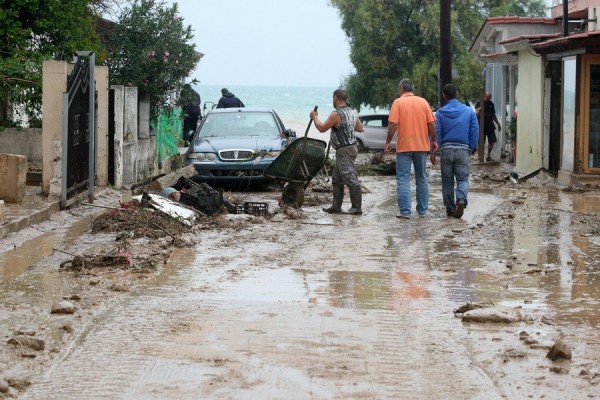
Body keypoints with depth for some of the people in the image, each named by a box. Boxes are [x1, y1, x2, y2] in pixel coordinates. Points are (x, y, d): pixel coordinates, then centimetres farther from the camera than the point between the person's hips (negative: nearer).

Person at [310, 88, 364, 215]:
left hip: (344, 149, -10)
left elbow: (322, 128, -12)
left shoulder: (336, 114, -17)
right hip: (352, 146, 10)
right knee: (337, 178, 15)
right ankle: (336, 206, 18)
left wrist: (315, 117, 3)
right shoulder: (352, 112, 11)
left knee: (350, 178, -9)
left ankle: (357, 208, -9)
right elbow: (360, 128, 21)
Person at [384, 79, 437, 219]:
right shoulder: (423, 102, 4)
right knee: (422, 179, 14)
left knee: (403, 180, 0)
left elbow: (393, 124, -12)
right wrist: (434, 140, 13)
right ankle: (422, 211, 17)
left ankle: (405, 212, -7)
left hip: (404, 146, -3)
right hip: (422, 145, 4)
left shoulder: (398, 102, -5)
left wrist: (388, 142, -3)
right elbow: (431, 124, 2)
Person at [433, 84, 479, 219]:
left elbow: (436, 133, -3)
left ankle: (450, 208, 13)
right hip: (463, 150, 0)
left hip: (446, 150, 0)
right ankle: (461, 199, -23)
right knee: (462, 179, 4)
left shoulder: (440, 113, -1)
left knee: (447, 180, 10)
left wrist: (433, 152, 1)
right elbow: (475, 131, 2)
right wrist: (472, 149, 10)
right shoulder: (469, 111, 2)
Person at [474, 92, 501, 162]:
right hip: (482, 126, -5)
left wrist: (498, 124, 23)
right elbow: (476, 114, -12)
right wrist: (478, 111, -34)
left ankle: (488, 156, 18)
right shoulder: (478, 104, -1)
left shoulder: (491, 104, 15)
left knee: (492, 141, 5)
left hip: (490, 126, 5)